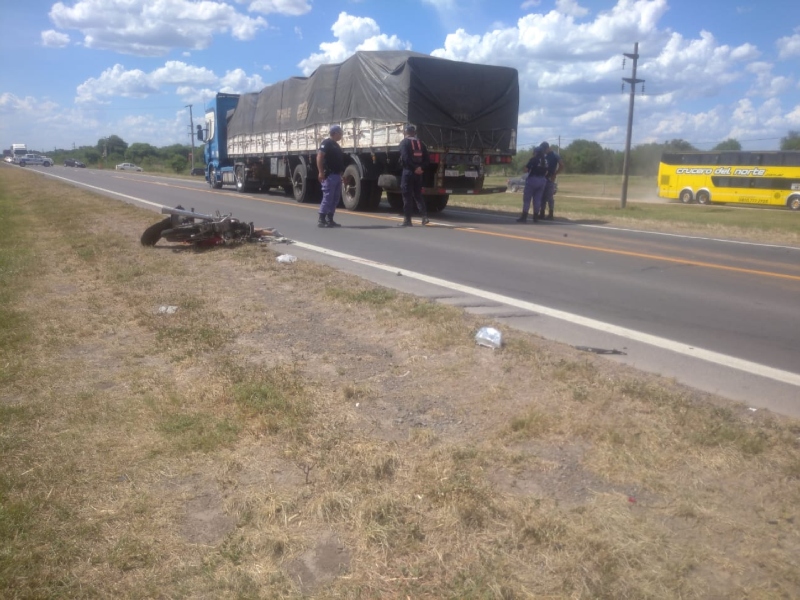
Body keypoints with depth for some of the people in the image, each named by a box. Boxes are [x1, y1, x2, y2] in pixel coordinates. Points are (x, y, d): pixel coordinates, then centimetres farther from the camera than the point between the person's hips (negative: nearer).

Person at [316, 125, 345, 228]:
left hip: (337, 175, 10)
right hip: (329, 175, -10)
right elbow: (319, 157, -17)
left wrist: (342, 173, 22)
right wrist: (321, 172, -24)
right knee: (327, 198, -10)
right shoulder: (327, 143, -8)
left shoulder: (336, 145, 21)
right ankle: (321, 220, -7)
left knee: (335, 198, 9)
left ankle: (330, 220, 13)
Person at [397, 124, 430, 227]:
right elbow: (427, 159, 6)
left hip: (408, 172, -5)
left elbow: (406, 158, -17)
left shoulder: (404, 142, -5)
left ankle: (407, 220, 1)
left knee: (407, 196, 0)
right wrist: (421, 168, -2)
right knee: (418, 195, 15)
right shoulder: (420, 143, 12)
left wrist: (415, 168, -13)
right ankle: (424, 216, 3)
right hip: (418, 173, 5)